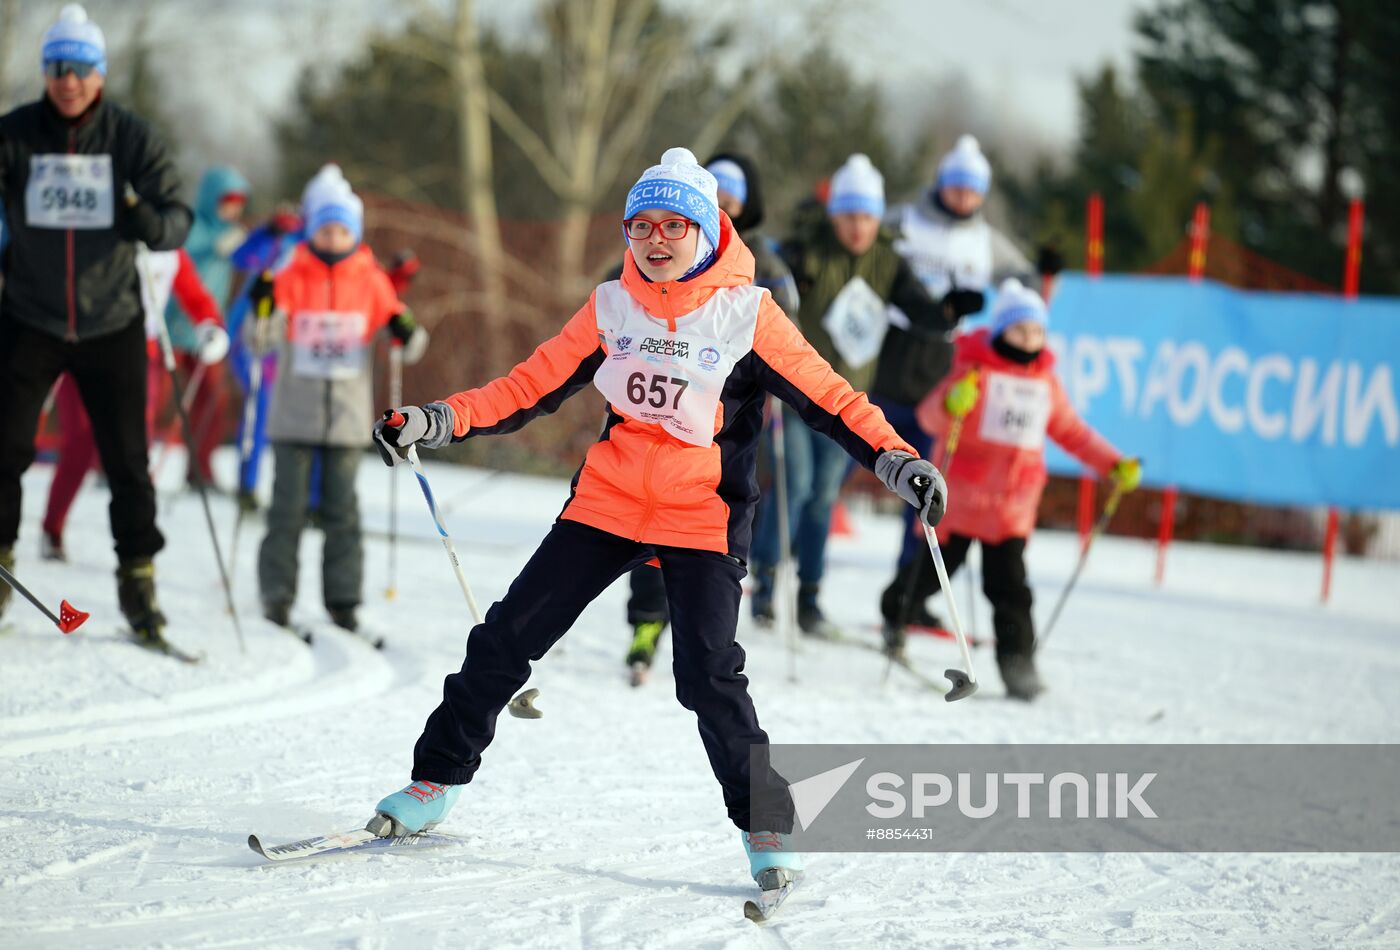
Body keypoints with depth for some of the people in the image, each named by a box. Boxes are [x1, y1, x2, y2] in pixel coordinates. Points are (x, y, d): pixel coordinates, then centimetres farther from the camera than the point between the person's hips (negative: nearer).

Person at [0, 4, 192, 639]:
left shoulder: (133, 139, -5)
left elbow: (177, 218, -7)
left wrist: (150, 221, -30)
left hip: (111, 325, 0)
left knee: (126, 460, 3)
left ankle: (138, 584, 13)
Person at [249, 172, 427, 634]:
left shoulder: (371, 280, 3)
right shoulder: (292, 277, -2)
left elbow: (408, 346, 6)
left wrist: (407, 333, -16)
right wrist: (262, 310, -25)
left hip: (348, 417, 1)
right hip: (294, 415, -1)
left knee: (342, 510, 5)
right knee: (288, 508, 1)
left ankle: (344, 602, 10)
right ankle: (277, 600, 7)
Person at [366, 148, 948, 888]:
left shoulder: (746, 313, -7)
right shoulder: (612, 306, 3)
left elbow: (826, 397, -9)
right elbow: (531, 387, 4)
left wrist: (893, 459, -24)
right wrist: (438, 422, -8)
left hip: (701, 520, -4)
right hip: (607, 502, 4)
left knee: (708, 676, -17)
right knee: (507, 639, 3)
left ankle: (765, 826, -2)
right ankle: (436, 782, 19)